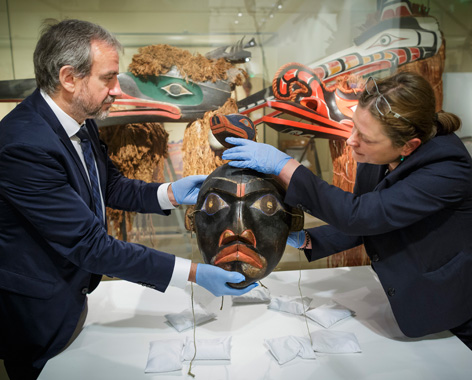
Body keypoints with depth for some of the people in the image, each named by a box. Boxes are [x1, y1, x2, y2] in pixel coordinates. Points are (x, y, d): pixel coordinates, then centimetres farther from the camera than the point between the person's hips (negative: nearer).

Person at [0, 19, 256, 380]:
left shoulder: (79, 121, -6)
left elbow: (110, 185, 5)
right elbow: (89, 244, -32)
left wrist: (170, 193, -13)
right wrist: (193, 273, -32)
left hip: (75, 290, 7)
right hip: (39, 314, -7)